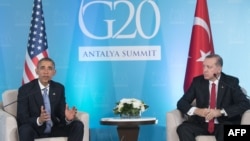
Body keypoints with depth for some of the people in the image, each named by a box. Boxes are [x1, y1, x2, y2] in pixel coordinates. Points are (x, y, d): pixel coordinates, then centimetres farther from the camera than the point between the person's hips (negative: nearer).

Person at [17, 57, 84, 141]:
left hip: (53, 129, 4)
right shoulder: (25, 89, -9)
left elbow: (61, 113, 3)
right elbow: (21, 119, -15)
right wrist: (39, 120, -36)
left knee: (78, 125, -17)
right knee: (25, 129, -37)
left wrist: (67, 118, -23)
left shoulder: (59, 88, 4)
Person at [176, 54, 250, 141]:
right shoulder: (198, 81, 7)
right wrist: (197, 111, -17)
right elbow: (181, 103, 6)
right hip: (201, 124, 3)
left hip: (223, 125, -3)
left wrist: (221, 112, -21)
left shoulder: (231, 82, 1)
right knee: (183, 128, -28)